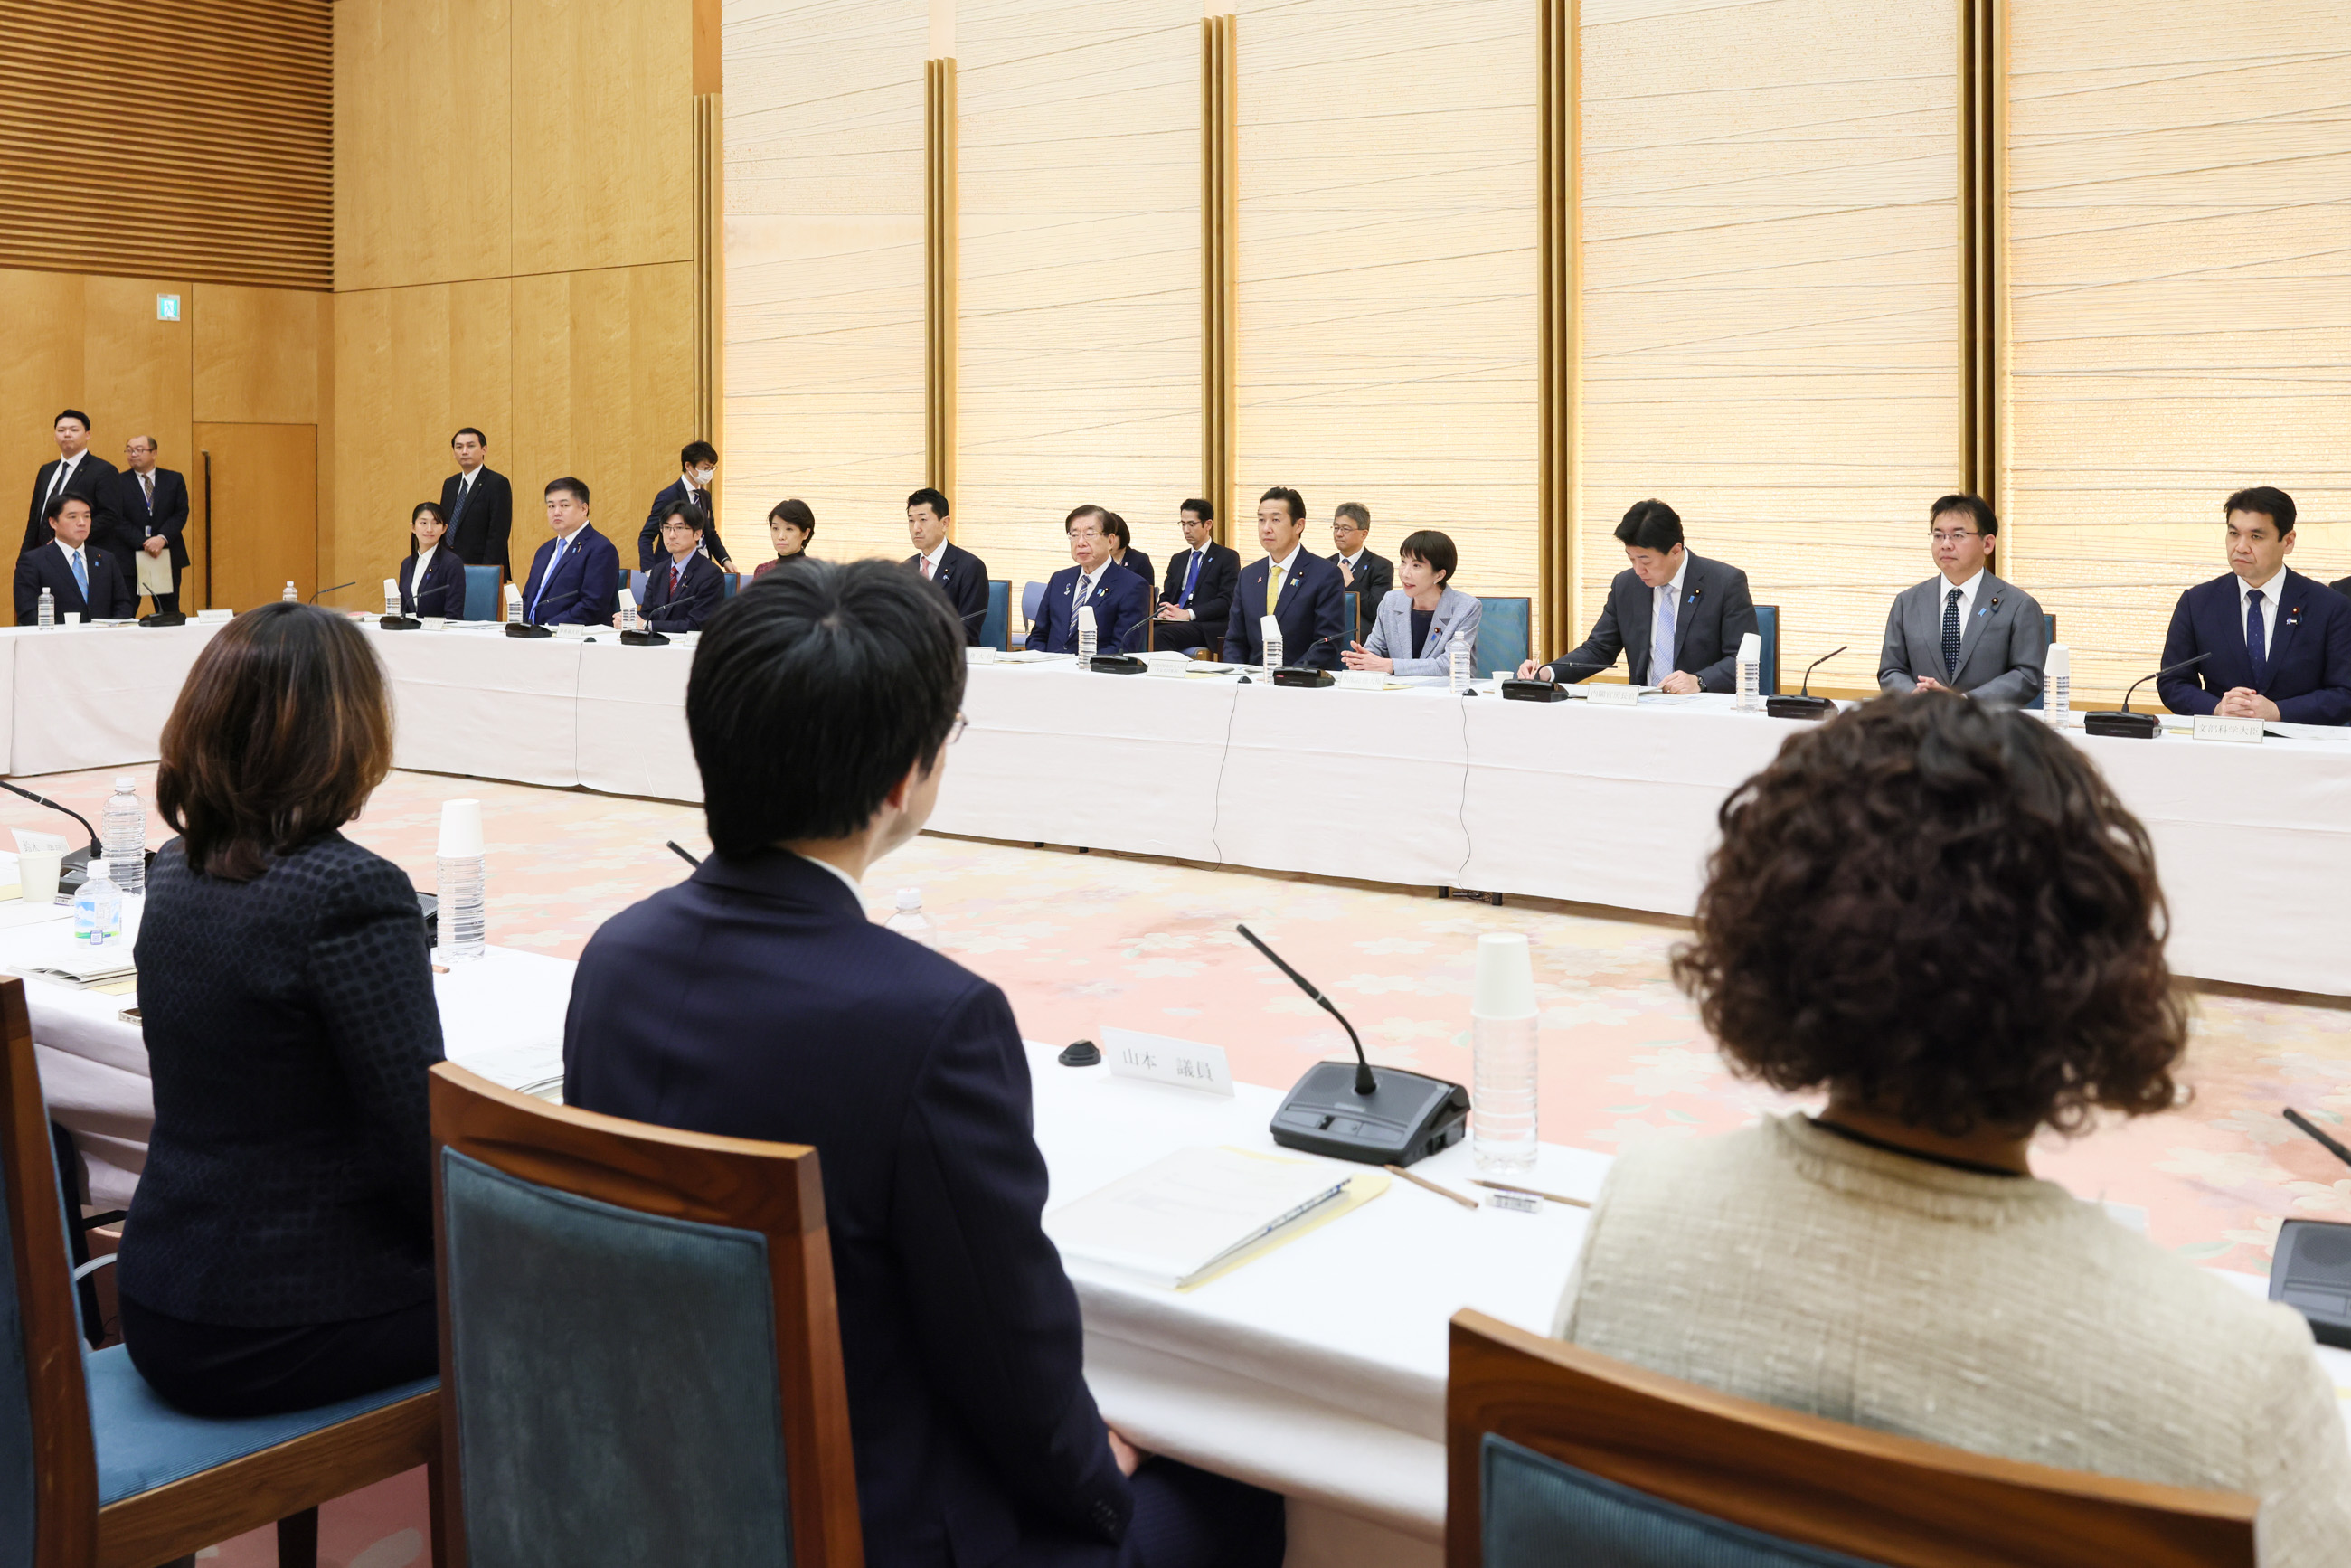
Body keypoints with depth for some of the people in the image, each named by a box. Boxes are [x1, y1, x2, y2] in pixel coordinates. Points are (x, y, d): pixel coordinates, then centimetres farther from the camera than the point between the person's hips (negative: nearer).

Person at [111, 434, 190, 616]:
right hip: (129, 559, -2)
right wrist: (144, 543, -16)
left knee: (170, 616, 5)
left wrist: (162, 538, -15)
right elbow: (118, 521, -5)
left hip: (168, 559, 2)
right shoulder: (119, 483, 2)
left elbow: (181, 513, 1)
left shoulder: (174, 480, 9)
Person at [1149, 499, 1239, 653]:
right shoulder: (1177, 560, 25)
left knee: (1160, 633, -35)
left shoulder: (1228, 557, 6)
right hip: (1174, 623, 5)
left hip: (1206, 627, -5)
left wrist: (1188, 614, -17)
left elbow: (1226, 600, -6)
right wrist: (1162, 611, -4)